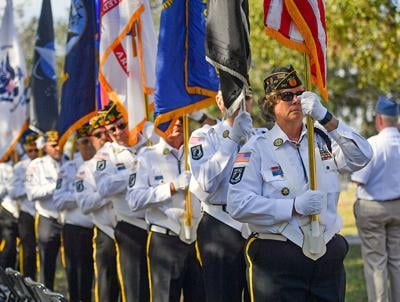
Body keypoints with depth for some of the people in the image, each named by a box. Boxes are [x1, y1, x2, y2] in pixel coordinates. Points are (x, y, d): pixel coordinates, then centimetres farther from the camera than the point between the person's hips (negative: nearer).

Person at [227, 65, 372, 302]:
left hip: (328, 259, 4)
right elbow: (238, 205, -12)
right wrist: (294, 207, -18)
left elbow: (361, 157, -8)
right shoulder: (257, 148, -2)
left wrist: (325, 118, -17)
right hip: (277, 263, -4)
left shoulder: (323, 142, 10)